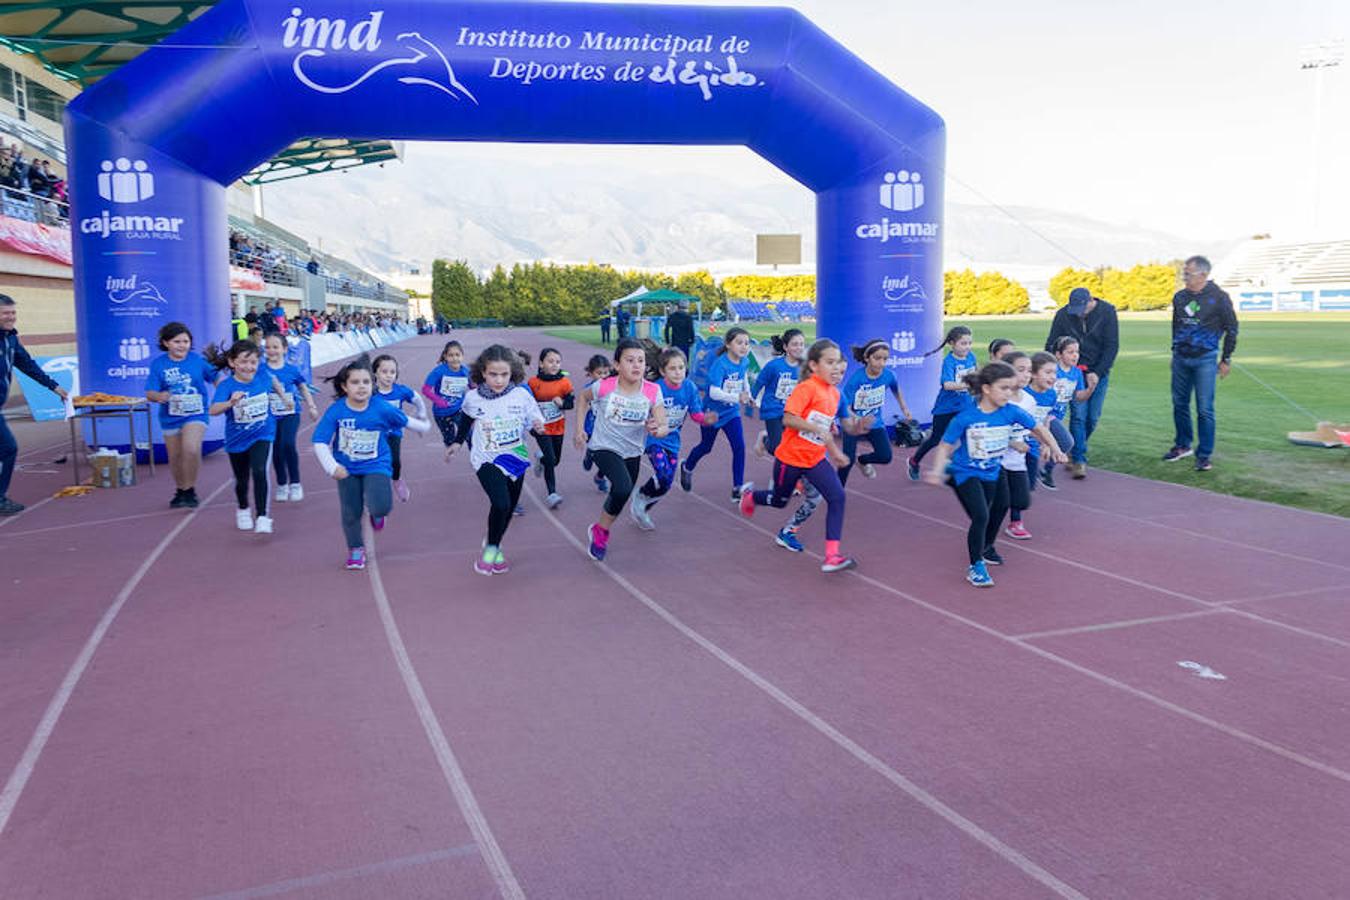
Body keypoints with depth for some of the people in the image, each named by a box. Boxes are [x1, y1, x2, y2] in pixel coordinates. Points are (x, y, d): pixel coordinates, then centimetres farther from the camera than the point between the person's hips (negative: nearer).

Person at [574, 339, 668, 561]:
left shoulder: (652, 391, -17)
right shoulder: (604, 387, -21)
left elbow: (664, 427, -17)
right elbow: (583, 397, 2)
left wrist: (657, 429, -40)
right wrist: (579, 429, 0)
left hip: (632, 452, 4)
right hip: (604, 448, -4)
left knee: (621, 497, 18)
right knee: (623, 488, -27)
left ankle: (600, 533, 48)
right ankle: (601, 531, -1)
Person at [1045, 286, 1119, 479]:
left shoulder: (1107, 312, -8)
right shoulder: (1063, 315, -7)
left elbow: (1112, 346, -8)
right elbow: (1051, 345, 0)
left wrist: (1097, 373, -15)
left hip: (1098, 372, 1)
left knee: (1093, 418, 2)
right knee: (1078, 415, -11)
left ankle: (1074, 451, 23)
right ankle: (1079, 460, -6)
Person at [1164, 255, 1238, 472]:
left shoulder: (1218, 297, -7)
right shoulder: (1180, 297, 7)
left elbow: (1231, 329, 0)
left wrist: (1226, 359, 0)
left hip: (1205, 359, -5)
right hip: (1180, 358, 5)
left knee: (1204, 409, -4)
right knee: (1179, 404, 11)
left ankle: (1204, 455, 3)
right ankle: (1182, 446, 28)